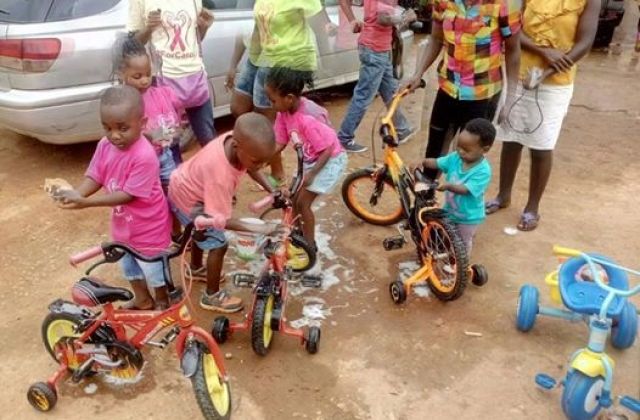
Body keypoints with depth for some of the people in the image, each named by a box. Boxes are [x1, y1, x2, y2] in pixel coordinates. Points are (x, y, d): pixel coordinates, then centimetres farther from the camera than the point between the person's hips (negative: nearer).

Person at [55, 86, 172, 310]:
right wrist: (75, 194, -27)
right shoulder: (105, 145, -11)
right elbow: (94, 178, -6)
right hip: (123, 224, 8)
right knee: (129, 266, 27)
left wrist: (86, 202, -35)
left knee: (153, 268, 15)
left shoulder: (144, 156, -33)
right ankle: (142, 300, 51)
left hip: (148, 226, -7)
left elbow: (128, 195, -31)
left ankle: (162, 303, 42)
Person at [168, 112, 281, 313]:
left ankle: (196, 268, 57)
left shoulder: (236, 139, -27)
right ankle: (212, 296, 17)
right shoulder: (220, 173, -47)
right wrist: (258, 228, -39)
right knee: (218, 245, -3)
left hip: (187, 185, 8)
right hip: (188, 200, -8)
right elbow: (221, 219, -39)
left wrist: (272, 190, -13)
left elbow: (250, 169, -5)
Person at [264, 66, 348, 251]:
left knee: (303, 203, -4)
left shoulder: (308, 118, -35)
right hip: (310, 160, 8)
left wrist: (311, 174, -25)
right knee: (293, 200, 11)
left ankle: (310, 245, 15)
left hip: (330, 161, -8)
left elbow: (327, 150, -28)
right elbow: (280, 142, -3)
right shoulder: (285, 112, -12)